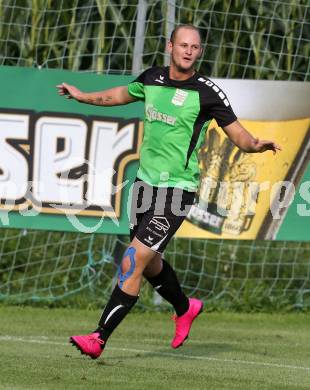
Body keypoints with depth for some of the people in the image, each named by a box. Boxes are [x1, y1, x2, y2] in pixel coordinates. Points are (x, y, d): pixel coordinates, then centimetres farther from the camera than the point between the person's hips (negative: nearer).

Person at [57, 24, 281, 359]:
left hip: (177, 188, -6)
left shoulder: (207, 92, -12)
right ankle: (185, 308, 47)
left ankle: (99, 338, -8)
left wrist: (256, 144, -32)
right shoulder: (152, 78, 4)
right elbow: (122, 94, 26)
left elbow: (238, 134, -10)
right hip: (146, 180, 6)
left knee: (132, 264, -12)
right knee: (149, 262, 20)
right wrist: (82, 96, 34)